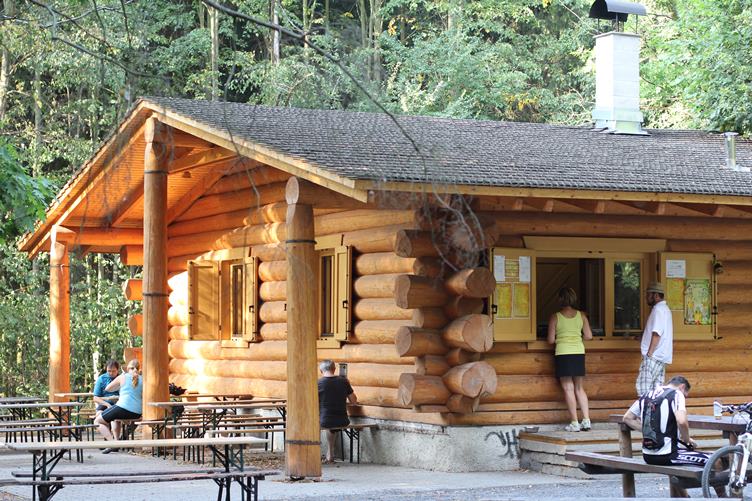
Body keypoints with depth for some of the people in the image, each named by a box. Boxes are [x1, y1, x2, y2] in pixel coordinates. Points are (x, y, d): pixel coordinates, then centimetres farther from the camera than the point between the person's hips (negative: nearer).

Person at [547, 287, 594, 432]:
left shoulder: (555, 317, -5)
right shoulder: (581, 315, 3)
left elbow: (551, 340, -5)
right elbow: (589, 336, 4)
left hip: (563, 353, -3)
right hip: (579, 353, 3)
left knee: (568, 388, 1)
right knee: (579, 388, 13)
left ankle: (574, 423, -2)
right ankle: (586, 420, 6)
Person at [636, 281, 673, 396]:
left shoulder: (658, 309, -12)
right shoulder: (664, 309, 20)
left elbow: (656, 334, -20)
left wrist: (649, 353, -19)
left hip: (653, 356, -10)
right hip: (661, 356, 10)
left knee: (643, 387, -13)